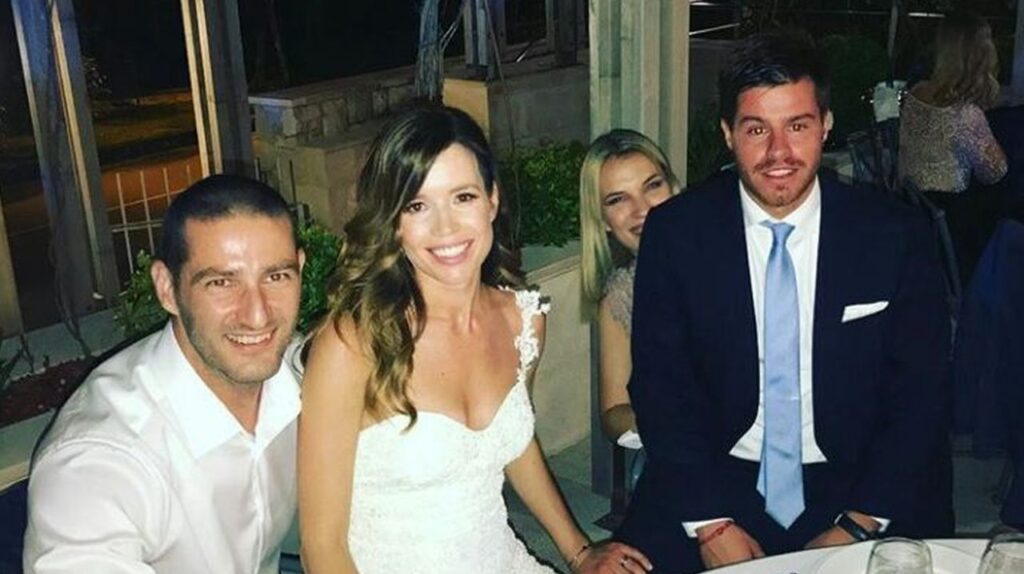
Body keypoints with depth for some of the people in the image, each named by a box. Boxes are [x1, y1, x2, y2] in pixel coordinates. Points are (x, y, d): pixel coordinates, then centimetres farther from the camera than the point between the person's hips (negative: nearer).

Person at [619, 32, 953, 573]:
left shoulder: (897, 236, -4)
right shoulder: (675, 231, -4)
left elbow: (920, 397, -2)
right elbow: (660, 385, -4)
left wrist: (855, 527, -12)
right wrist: (711, 523, -13)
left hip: (858, 492, 1)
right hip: (717, 482, 0)